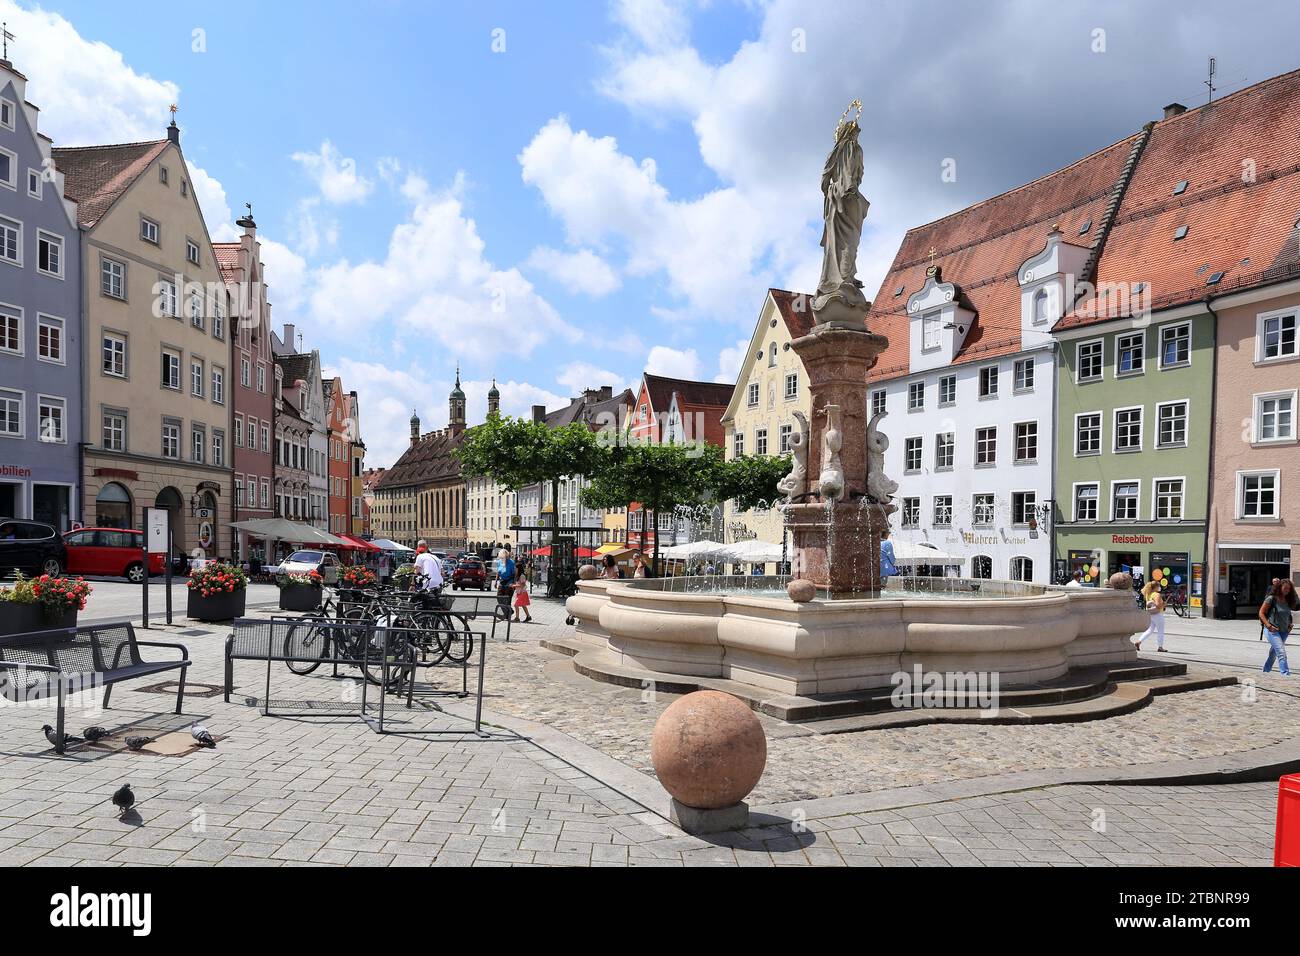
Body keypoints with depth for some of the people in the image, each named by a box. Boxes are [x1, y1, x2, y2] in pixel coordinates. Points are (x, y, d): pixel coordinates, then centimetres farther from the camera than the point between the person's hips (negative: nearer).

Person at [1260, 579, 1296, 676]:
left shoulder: (1288, 601, 6)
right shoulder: (1271, 599, -11)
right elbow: (1261, 613, -10)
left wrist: (1289, 626, 5)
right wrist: (1269, 626, -17)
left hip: (1284, 631, 6)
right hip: (1272, 630, -6)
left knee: (1273, 653, 18)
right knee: (1281, 653, -17)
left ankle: (1266, 671, 33)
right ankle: (1286, 675, -19)